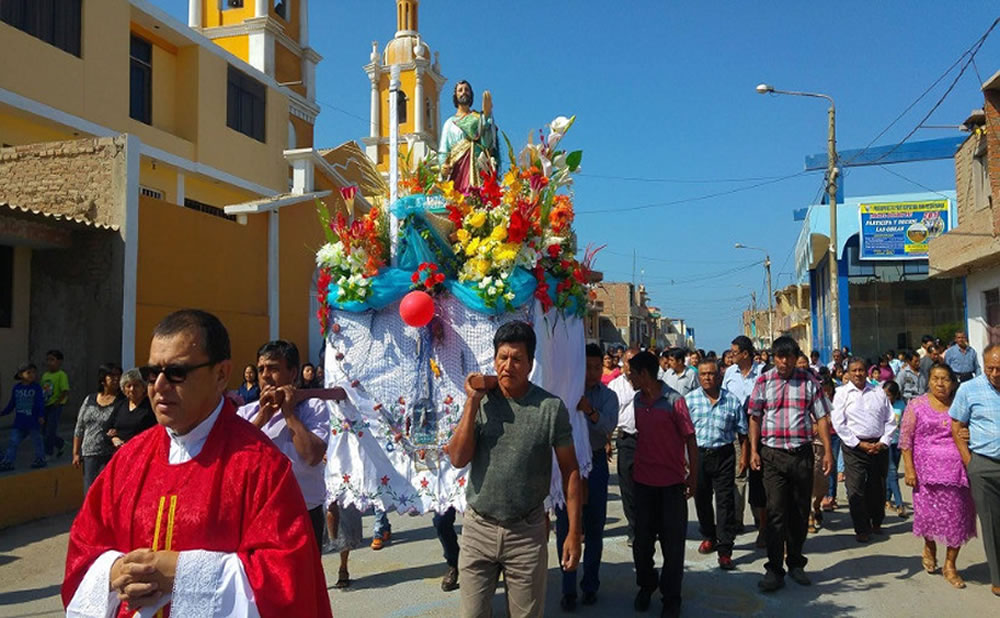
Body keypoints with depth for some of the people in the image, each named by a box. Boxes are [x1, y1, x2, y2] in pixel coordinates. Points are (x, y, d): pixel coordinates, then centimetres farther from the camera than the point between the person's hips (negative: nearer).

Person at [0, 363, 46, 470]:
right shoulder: (16, 388, 5)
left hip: (33, 422, -4)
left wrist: (41, 416, -19)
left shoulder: (36, 388, -6)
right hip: (19, 422, 4)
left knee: (37, 440, 8)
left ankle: (40, 459, 20)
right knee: (13, 442, 4)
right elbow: (11, 404, 16)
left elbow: (41, 403, -10)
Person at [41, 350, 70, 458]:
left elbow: (65, 391, -18)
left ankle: (49, 453, 6)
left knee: (50, 430, -5)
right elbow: (42, 390, 18)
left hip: (55, 406, -7)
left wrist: (57, 402, -23)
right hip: (45, 406, 7)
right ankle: (60, 444, 33)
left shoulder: (61, 375, -11)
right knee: (45, 430, 12)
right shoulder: (45, 375, 11)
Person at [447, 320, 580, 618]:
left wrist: (574, 533, -5)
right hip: (478, 529, 2)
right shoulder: (479, 402, -1)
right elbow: (458, 459, -9)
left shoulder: (551, 407, -8)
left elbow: (570, 471, -3)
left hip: (527, 534, -2)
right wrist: (472, 403, -13)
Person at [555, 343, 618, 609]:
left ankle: (590, 585, 25)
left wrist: (590, 411, -34)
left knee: (594, 527, 10)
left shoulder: (608, 396, 1)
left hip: (595, 463, 1)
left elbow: (608, 426, -17)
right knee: (565, 526, 3)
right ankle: (568, 589, 14)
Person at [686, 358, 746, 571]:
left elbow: (742, 432, 6)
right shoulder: (689, 400, 1)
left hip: (724, 455, -1)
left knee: (725, 502, -3)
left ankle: (725, 550, 2)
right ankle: (709, 537, 37)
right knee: (701, 499, 14)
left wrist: (745, 457, 2)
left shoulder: (732, 401, 1)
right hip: (697, 455, 2)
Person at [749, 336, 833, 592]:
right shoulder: (763, 382, 2)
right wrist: (753, 451, 0)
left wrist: (827, 452, -3)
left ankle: (795, 563, 26)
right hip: (772, 454, -1)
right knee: (775, 512, -4)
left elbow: (822, 417, 4)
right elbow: (755, 418, 6)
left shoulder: (809, 382, 3)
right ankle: (774, 569, 1)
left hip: (802, 453, 1)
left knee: (800, 511, 11)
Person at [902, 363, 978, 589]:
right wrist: (909, 469, -7)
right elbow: (906, 439, 0)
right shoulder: (917, 405, 2)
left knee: (958, 517, 3)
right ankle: (929, 547, 32)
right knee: (929, 512, 0)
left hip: (957, 470, 2)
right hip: (928, 469, -2)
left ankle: (950, 565, 19)